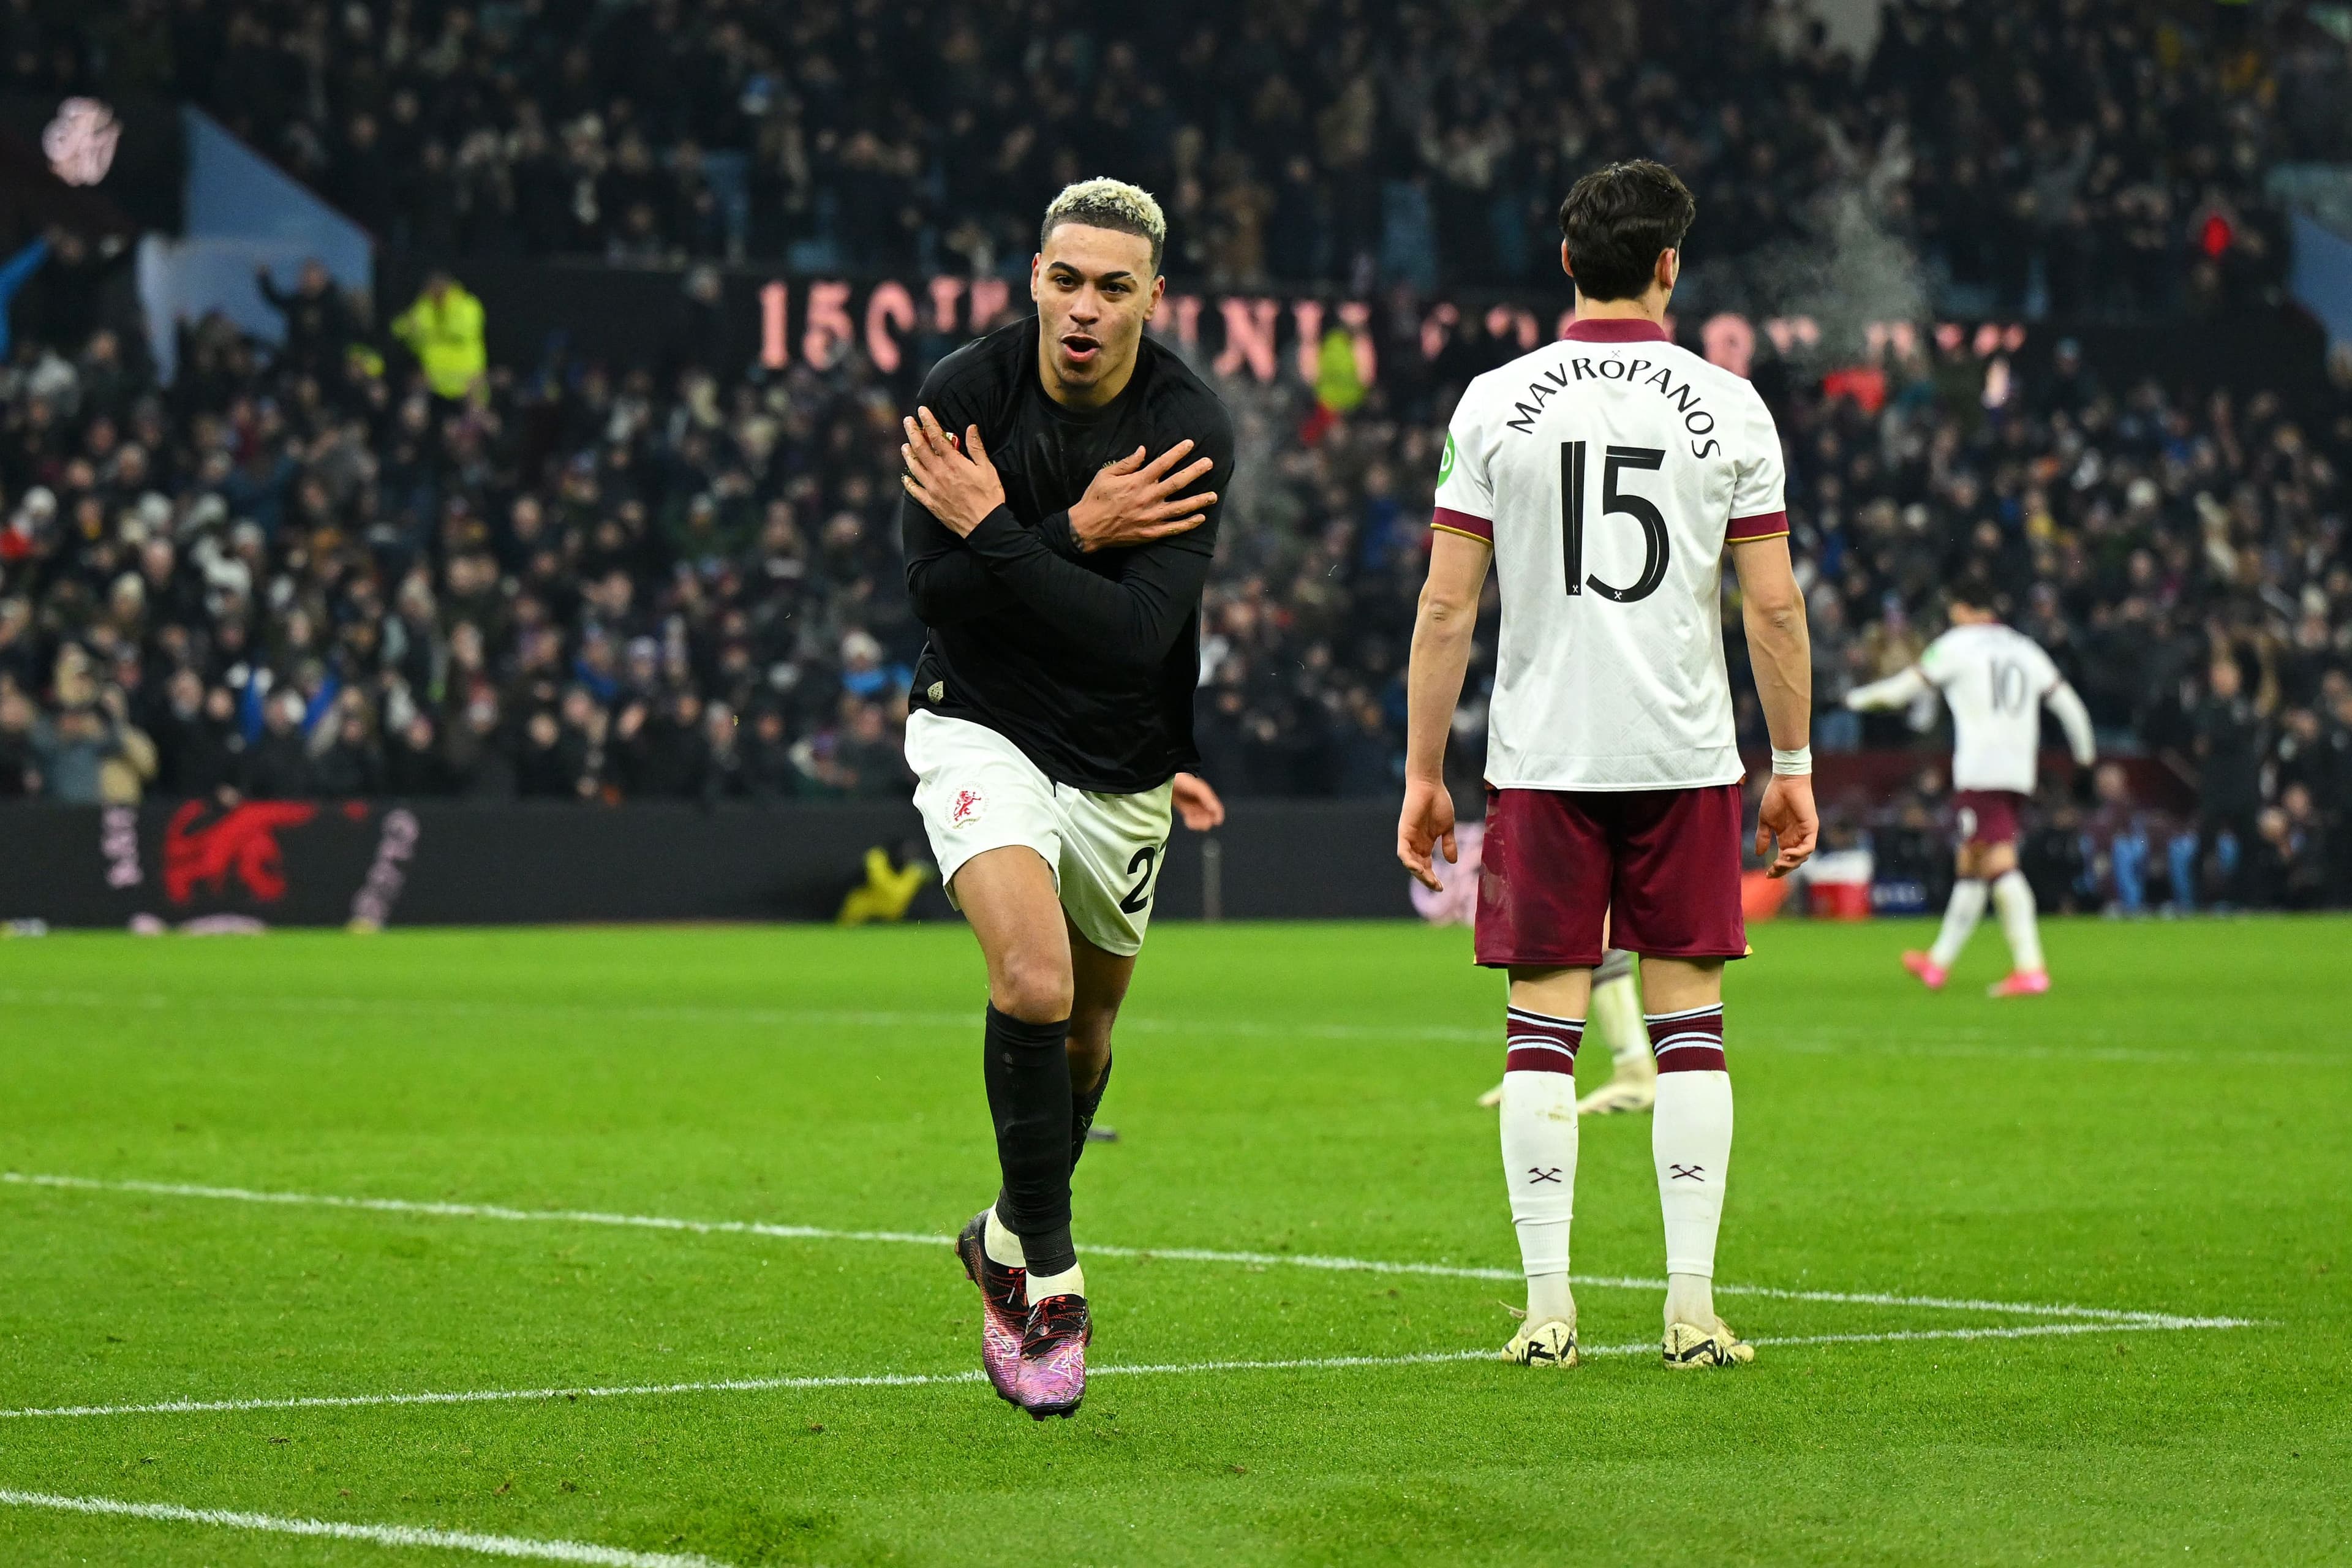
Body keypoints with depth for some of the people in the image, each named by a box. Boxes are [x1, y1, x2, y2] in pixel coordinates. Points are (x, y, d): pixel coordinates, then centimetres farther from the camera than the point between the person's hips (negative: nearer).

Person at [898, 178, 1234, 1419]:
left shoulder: (1193, 429, -17)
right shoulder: (965, 392, -12)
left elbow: (1141, 632, -25)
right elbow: (931, 585, -17)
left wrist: (993, 533, -25)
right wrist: (1077, 535, -25)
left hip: (1121, 771, 2)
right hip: (981, 734, -2)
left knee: (1082, 1036, 15)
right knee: (1032, 980, -24)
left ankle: (1010, 1241, 43)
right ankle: (1049, 1279, -10)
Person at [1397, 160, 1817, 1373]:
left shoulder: (1497, 403, 0)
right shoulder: (1726, 405, -1)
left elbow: (1446, 606, -2)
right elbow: (1774, 604, -1)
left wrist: (1423, 773, 5)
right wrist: (1793, 761, 8)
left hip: (1541, 760, 0)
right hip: (1686, 758, 0)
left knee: (1543, 1030, 3)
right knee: (1689, 1026, 5)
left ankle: (1548, 1307, 0)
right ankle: (1692, 1307, 2)